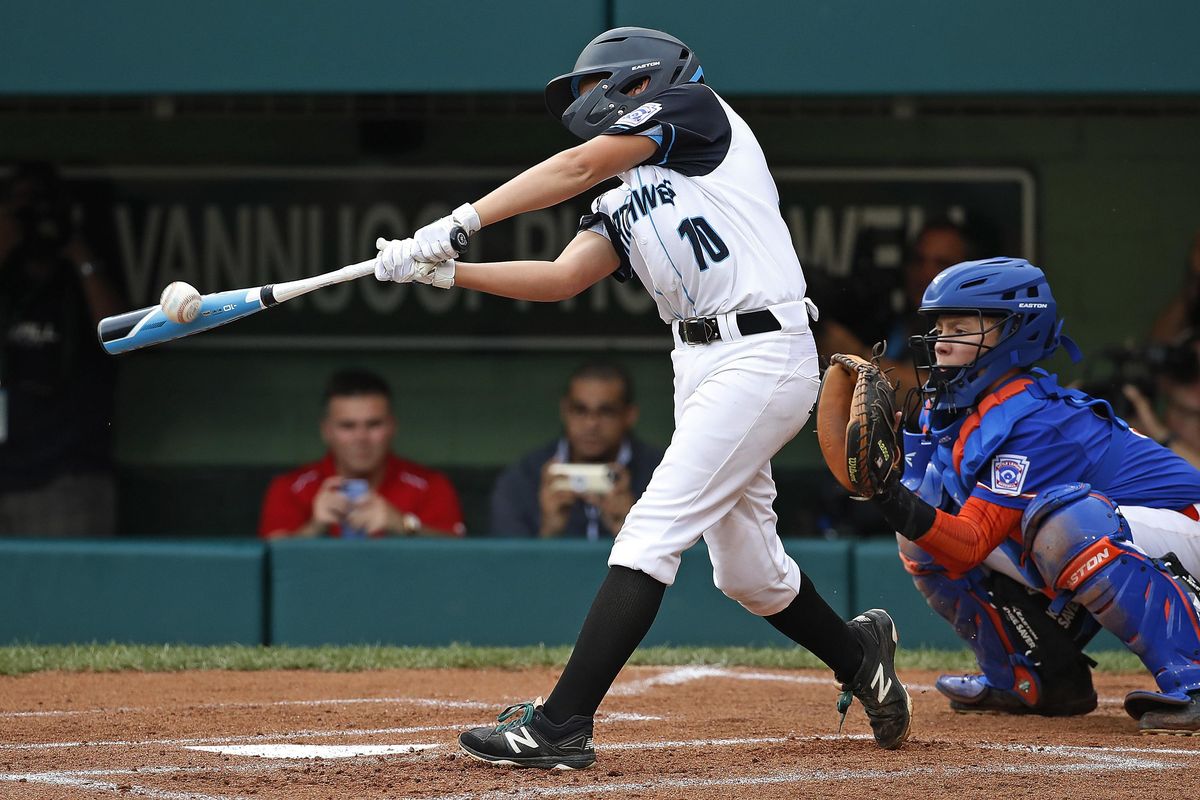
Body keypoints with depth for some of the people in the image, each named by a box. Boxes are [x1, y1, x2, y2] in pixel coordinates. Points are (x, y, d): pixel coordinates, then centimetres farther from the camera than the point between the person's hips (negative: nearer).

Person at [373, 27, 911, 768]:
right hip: (702, 368, 9)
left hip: (762, 356, -9)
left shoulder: (696, 108, 1)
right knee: (746, 570, 17)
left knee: (651, 534, -14)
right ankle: (859, 655, 42)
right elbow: (563, 276, 5)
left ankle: (561, 725, -18)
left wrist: (459, 222, -13)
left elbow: (578, 166, -10)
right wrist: (444, 269, -6)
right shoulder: (625, 205, 22)